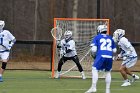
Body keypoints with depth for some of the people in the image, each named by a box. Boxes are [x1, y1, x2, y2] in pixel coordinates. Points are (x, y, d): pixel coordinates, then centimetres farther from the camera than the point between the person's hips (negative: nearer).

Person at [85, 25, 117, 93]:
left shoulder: (97, 37, 9)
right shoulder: (110, 38, 20)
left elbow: (94, 49, 0)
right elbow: (114, 50, 20)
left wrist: (94, 55, 18)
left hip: (101, 56, -4)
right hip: (110, 57, 4)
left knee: (95, 70, -1)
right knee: (108, 72, 16)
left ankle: (93, 87, -13)